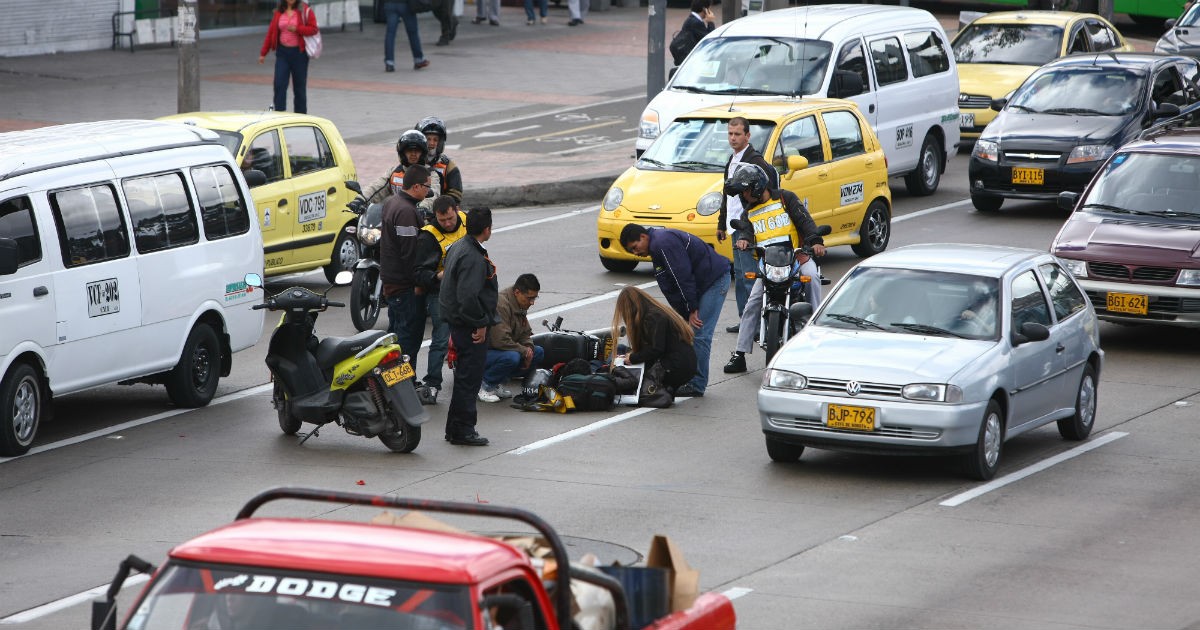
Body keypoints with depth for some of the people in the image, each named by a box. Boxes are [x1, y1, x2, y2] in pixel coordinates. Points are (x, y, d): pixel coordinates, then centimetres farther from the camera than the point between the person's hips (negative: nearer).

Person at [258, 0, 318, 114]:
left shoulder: (305, 11, -3)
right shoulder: (278, 12, 7)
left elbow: (313, 29, -7)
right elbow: (271, 33, 10)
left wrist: (297, 29, -22)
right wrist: (263, 53, 9)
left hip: (299, 52, -3)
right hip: (282, 52, 3)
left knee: (299, 85, 5)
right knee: (279, 85, -7)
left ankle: (300, 115, 16)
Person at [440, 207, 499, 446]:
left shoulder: (458, 247, 11)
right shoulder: (473, 257, -22)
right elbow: (468, 296, -29)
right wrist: (480, 323, -19)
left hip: (458, 321, 11)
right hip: (471, 326, -11)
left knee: (466, 376, 17)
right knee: (469, 378, -5)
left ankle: (456, 428, 23)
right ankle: (462, 430, -2)